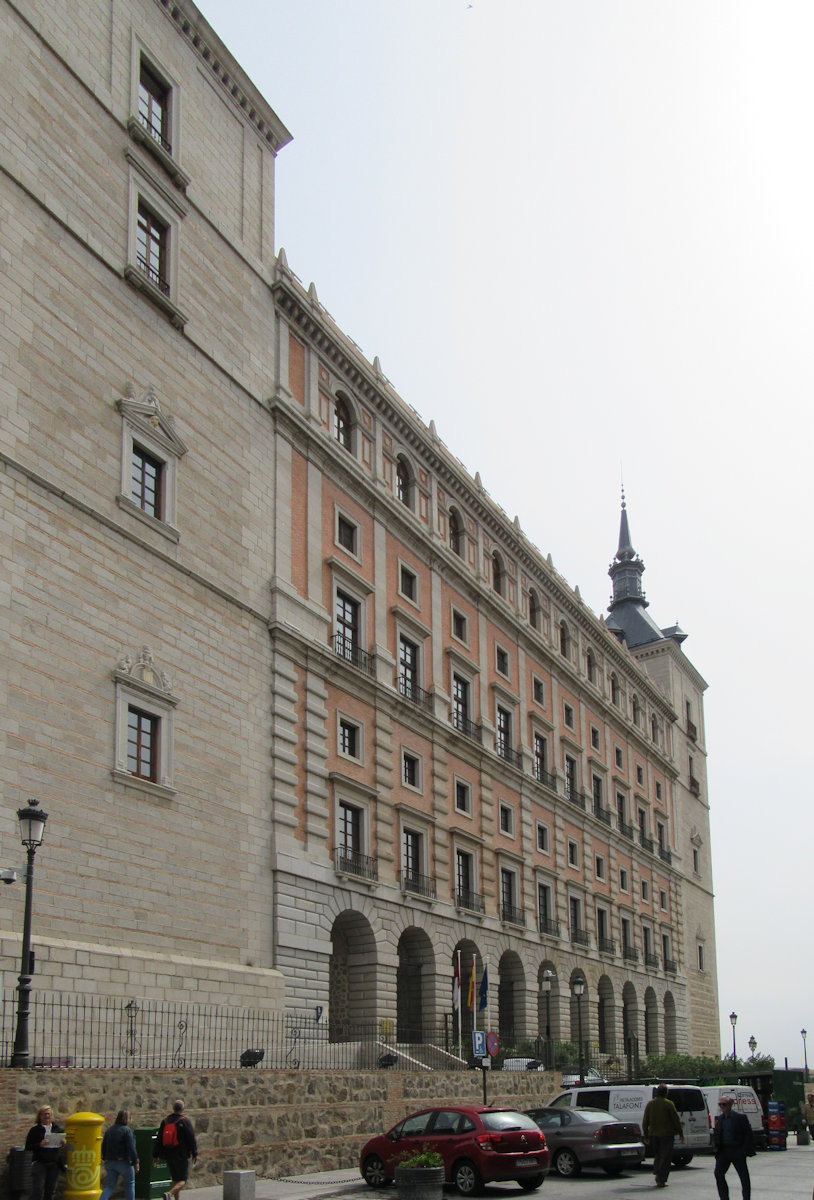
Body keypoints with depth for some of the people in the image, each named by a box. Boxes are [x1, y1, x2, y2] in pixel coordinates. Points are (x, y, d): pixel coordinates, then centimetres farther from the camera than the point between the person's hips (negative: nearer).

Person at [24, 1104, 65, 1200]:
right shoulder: (35, 1130, 0)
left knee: (50, 1191, 7)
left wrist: (63, 1143, -4)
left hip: (54, 1164, 4)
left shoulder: (57, 1129, 11)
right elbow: (28, 1147, -3)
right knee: (37, 1190, -10)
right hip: (39, 1163, -4)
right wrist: (40, 1145, -20)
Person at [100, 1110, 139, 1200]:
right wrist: (135, 1162, -10)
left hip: (110, 1162, 6)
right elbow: (131, 1148, -16)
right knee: (129, 1185, 12)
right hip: (124, 1162, -5)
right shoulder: (127, 1131, -13)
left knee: (109, 1187, 6)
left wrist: (105, 1160, 22)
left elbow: (103, 1147, 13)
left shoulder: (109, 1130, 8)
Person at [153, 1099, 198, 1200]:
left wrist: (155, 1155, 13)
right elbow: (191, 1139, -9)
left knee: (175, 1179, 17)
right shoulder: (185, 1121, -9)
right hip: (181, 1155, -5)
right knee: (183, 1180, -3)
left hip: (168, 1155, 5)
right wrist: (194, 1154, -3)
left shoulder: (165, 1121, 7)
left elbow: (159, 1140, 8)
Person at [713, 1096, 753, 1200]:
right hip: (723, 1151, 4)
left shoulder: (740, 1117, -6)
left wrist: (744, 1150, -12)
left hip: (737, 1151, -4)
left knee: (744, 1176, 5)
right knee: (718, 1173, -8)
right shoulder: (718, 1118, 10)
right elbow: (715, 1134, 17)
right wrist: (715, 1147, 2)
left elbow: (748, 1134, -6)